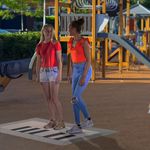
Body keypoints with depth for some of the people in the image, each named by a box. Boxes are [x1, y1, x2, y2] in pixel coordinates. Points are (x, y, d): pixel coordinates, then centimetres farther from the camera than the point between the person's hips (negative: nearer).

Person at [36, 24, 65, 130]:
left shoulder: (56, 44, -6)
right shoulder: (39, 46, 9)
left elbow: (59, 60, -10)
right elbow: (38, 62, 13)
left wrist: (59, 75, -16)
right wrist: (37, 76, 8)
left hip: (54, 72, -5)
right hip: (44, 72, 5)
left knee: (54, 98, -10)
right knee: (48, 98, 5)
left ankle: (61, 122, -2)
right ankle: (53, 121, 13)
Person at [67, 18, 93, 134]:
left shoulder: (84, 42, -16)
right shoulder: (71, 41, 9)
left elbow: (89, 60, -17)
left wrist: (84, 76, -21)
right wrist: (70, 73, 17)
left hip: (85, 71, -8)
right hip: (76, 71, 8)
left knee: (76, 98, -16)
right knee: (75, 98, 2)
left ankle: (88, 120, 0)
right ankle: (78, 126, 6)